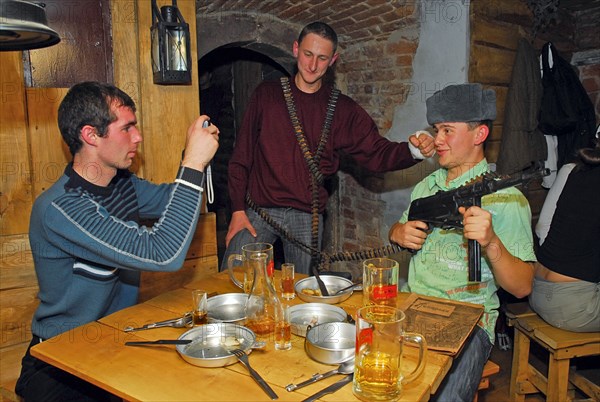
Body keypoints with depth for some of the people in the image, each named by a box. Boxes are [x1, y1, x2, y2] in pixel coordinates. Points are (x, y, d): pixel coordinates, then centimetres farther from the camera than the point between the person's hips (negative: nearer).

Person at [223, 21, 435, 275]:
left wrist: (413, 150, -23)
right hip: (258, 211, 0)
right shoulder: (267, 94, 3)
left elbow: (376, 154, -2)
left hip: (307, 218, 1)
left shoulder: (342, 110, 5)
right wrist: (237, 210, -3)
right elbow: (241, 156, 3)